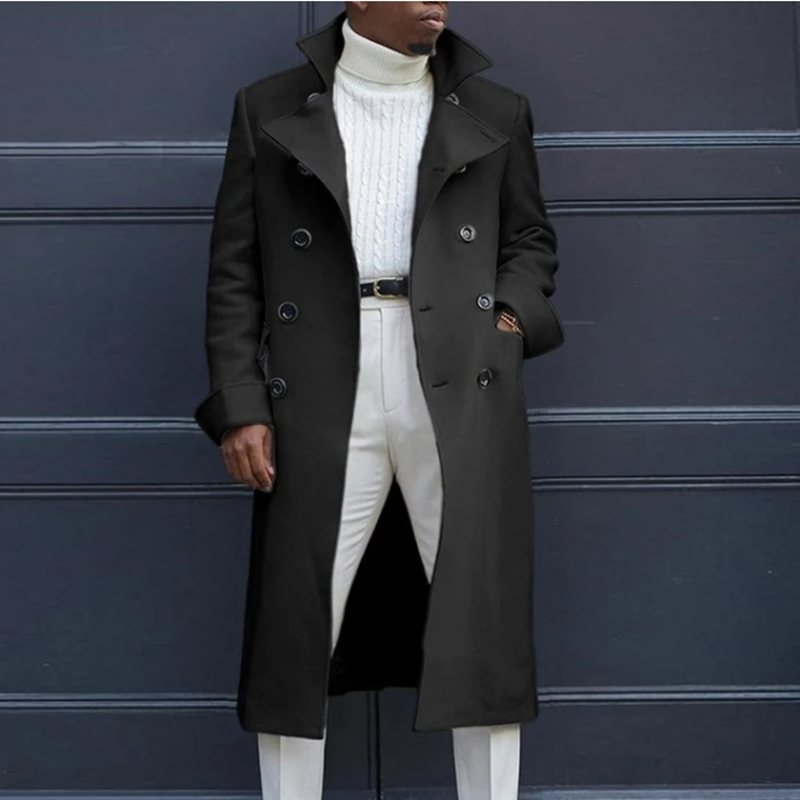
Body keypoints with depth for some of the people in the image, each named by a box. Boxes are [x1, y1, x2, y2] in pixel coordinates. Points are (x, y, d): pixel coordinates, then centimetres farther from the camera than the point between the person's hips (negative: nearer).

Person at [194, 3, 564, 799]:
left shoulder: (497, 112, 13)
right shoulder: (268, 109, 9)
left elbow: (530, 239, 21)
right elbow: (235, 271, 6)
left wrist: (513, 315, -1)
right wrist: (240, 405, -3)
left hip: (462, 394, 1)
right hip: (319, 400, -1)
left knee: (481, 629, 3)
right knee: (293, 634, 2)